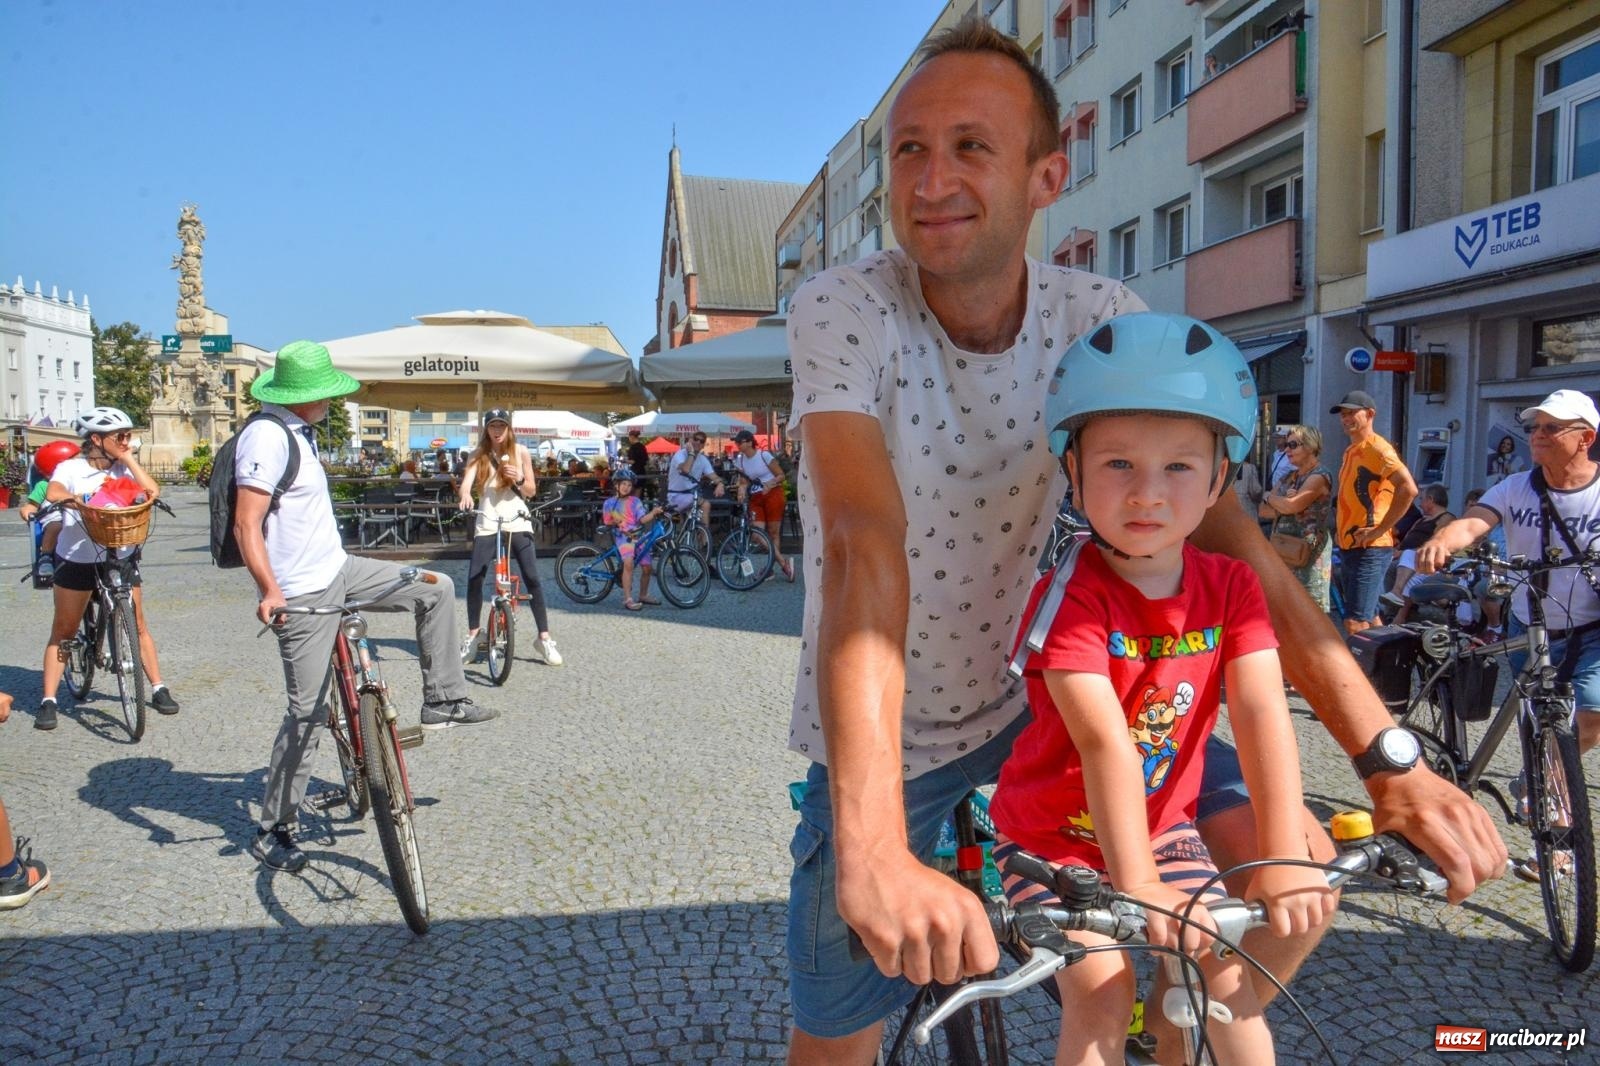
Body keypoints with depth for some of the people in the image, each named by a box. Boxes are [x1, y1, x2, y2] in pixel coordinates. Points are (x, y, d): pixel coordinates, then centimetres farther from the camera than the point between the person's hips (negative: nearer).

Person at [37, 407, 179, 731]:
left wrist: (128, 459, -12)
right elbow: (53, 492, -29)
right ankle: (48, 701, 10)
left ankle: (159, 689, 13)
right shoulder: (71, 468, -8)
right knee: (63, 630, 4)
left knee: (138, 625, 5)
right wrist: (80, 501, -46)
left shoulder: (124, 468, 2)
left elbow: (152, 491, -16)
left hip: (121, 556, 2)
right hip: (77, 558, -2)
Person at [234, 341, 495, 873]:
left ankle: (442, 700, 13)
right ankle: (272, 832, 10)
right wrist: (269, 591, -35)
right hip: (303, 594, -9)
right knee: (308, 715, -4)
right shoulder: (267, 435, -18)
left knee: (436, 588, 6)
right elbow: (246, 524, -24)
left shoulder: (298, 430, 13)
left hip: (337, 570, 10)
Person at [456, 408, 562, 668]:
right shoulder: (479, 454, 5)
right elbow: (467, 480, -13)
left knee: (532, 579, -9)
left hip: (517, 522, -1)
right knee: (474, 579, -6)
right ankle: (472, 637, 11)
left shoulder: (520, 452, 4)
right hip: (487, 524, 1)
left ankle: (544, 639, -2)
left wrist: (519, 479, -15)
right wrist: (465, 496, -35)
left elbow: (532, 491, 6)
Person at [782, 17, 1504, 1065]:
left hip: (1030, 703, 3)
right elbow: (864, 543, -36)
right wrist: (873, 847, -46)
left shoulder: (1102, 319, -11)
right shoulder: (844, 310, -21)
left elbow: (1226, 532, -14)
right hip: (883, 740, -2)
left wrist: (1393, 761, -23)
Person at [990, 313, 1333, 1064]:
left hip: (1161, 823, 4)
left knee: (1229, 969, -2)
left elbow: (1262, 716, -22)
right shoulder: (1069, 597, -27)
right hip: (1052, 834, -4)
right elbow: (1104, 742, -36)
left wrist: (1284, 859, -30)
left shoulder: (1230, 588, -12)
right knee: (1102, 990, -15)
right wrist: (1137, 886, -41)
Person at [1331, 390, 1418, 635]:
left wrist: (1380, 529, -21)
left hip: (1370, 549, -9)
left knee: (1355, 624, -12)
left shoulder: (1377, 448, -11)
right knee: (1369, 619, 15)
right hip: (1348, 547, 9)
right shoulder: (1351, 451, 17)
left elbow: (1408, 488, -24)